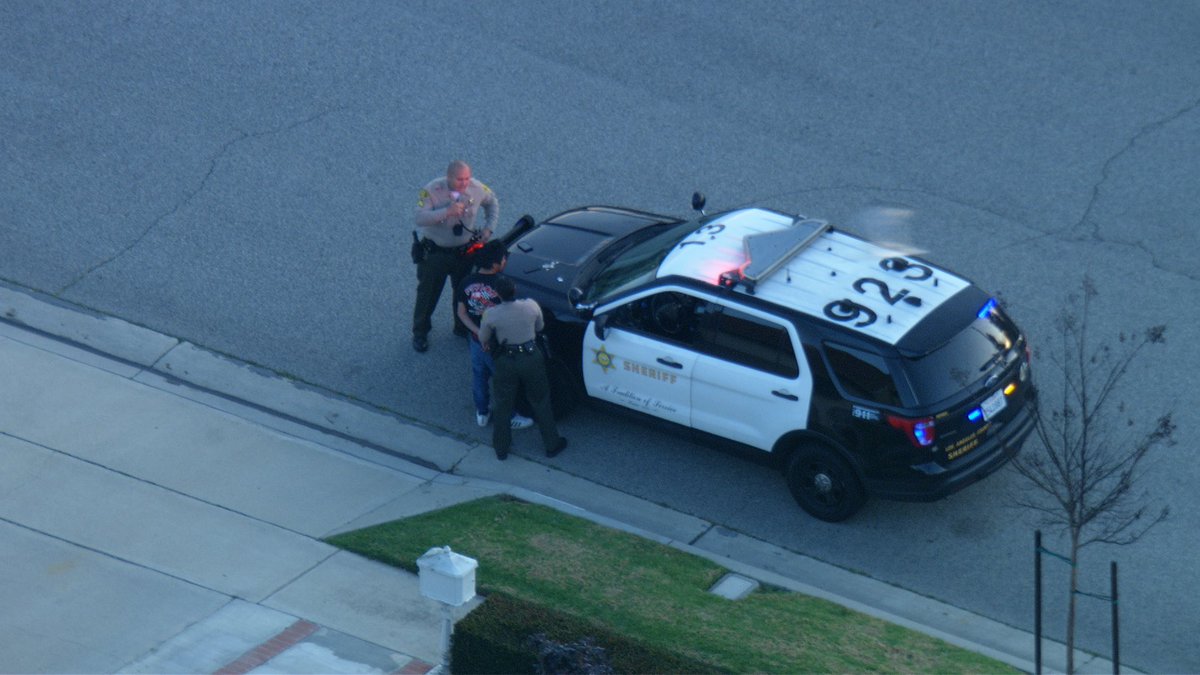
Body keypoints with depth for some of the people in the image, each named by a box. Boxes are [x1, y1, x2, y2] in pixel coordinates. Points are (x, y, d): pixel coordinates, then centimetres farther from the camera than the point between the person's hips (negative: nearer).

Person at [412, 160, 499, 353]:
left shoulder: (477, 189, -14)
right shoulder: (432, 191, -26)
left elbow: (492, 202, 8)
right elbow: (420, 218, -36)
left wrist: (489, 228, -1)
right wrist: (447, 211, -43)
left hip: (464, 250, 4)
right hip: (434, 252, -4)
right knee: (428, 293, 11)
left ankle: (463, 327, 43)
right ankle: (420, 333, 30)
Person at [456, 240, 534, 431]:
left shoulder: (467, 283, -12)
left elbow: (462, 313, -4)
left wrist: (477, 331, -8)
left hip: (476, 340, 5)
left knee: (479, 376, 25)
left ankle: (482, 413, 42)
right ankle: (510, 417, 32)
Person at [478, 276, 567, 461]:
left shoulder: (491, 314, -21)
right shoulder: (531, 306, -18)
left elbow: (483, 339, -5)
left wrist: (488, 346, 18)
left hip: (506, 362, -1)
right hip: (531, 358, 1)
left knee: (503, 405, 18)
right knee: (541, 402, 19)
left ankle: (501, 449, 30)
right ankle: (551, 444, 31)